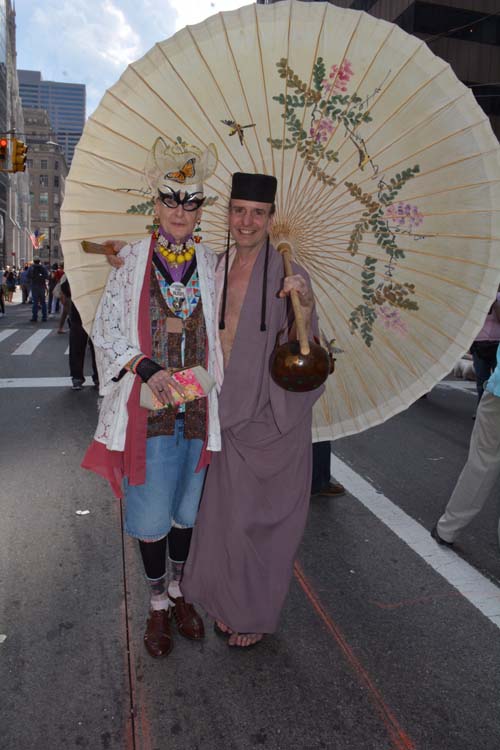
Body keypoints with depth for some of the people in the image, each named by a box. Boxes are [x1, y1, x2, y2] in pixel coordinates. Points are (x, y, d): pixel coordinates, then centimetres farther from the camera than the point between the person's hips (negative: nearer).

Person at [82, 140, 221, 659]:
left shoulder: (209, 263, 5)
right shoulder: (133, 260, -2)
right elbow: (106, 330, -3)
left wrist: (204, 377, -6)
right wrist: (147, 369, -16)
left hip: (197, 406, 2)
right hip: (147, 406, -2)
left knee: (186, 505, 15)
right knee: (151, 510, 7)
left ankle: (179, 591, 37)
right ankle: (157, 603, 28)